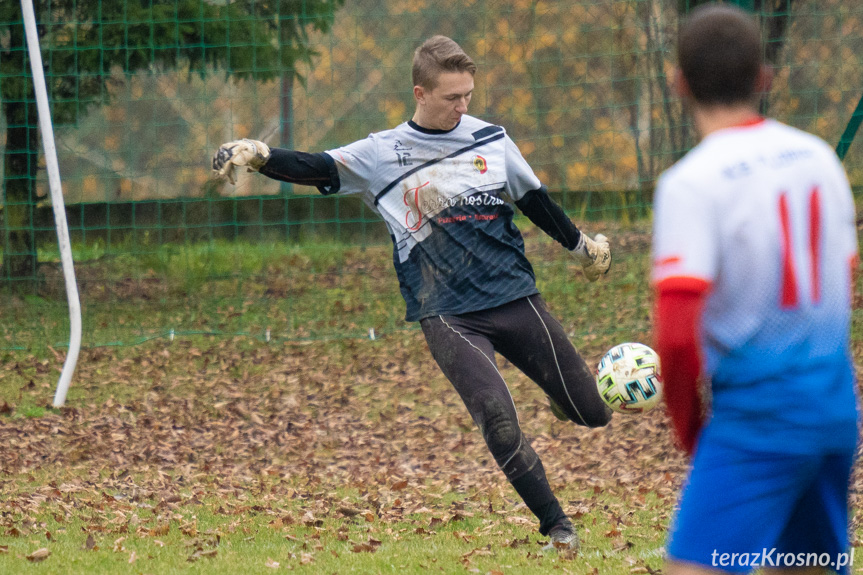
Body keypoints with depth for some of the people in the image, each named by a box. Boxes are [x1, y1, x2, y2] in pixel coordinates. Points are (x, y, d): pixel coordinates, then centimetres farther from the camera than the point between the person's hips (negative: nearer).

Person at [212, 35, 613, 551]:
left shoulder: (491, 138, 7)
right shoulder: (382, 155, 0)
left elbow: (535, 200, 21)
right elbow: (315, 169, -8)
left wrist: (582, 246, 30)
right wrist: (257, 156, -26)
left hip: (516, 298, 3)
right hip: (447, 314, -3)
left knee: (594, 413, 5)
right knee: (498, 419, -23)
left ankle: (563, 396, 42)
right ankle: (555, 525, -7)